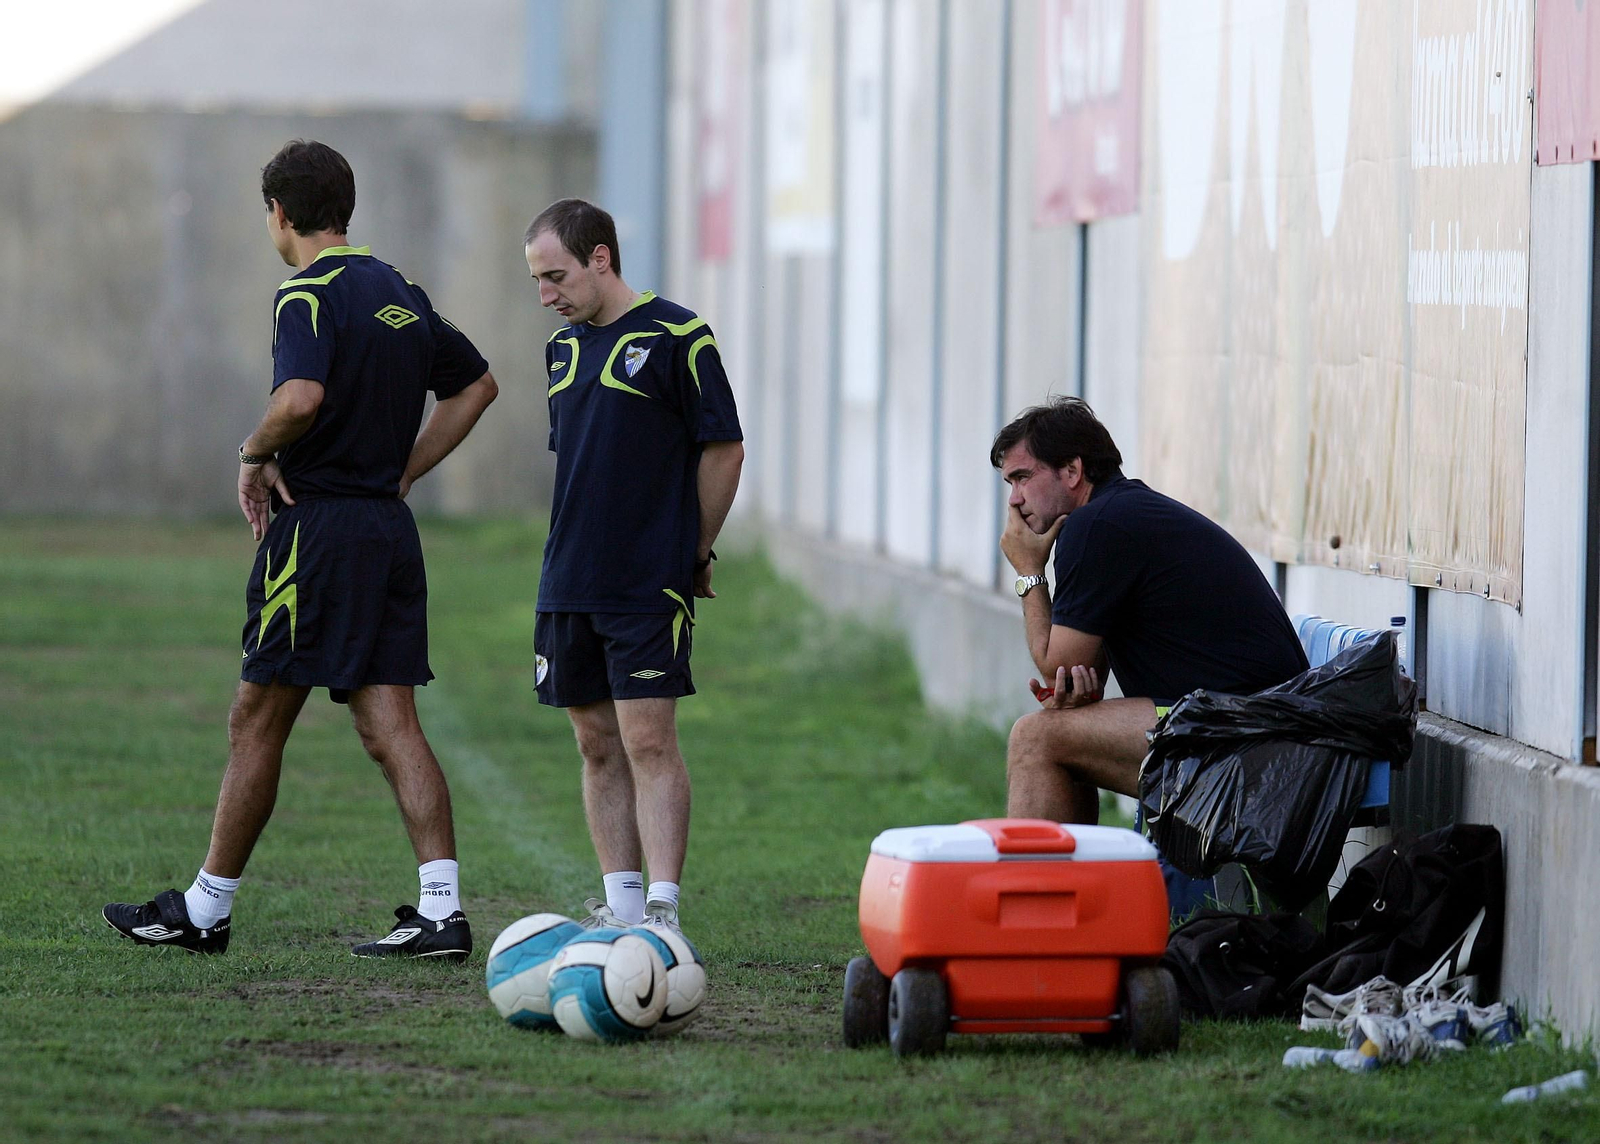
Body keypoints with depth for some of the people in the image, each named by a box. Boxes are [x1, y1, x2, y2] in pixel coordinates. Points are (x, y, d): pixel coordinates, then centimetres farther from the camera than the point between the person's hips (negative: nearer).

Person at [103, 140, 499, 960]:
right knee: (389, 725, 3)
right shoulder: (399, 293, 14)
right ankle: (443, 911, -7)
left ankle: (204, 911, 10)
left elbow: (300, 398, -30)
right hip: (388, 526, 7)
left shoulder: (310, 295, -12)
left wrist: (255, 453, -11)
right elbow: (476, 384, 24)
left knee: (257, 722, 2)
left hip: (317, 527, -7)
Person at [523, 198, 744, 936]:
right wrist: (577, 552, 15)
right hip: (568, 586, 7)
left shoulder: (675, 336, -8)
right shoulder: (563, 347, 13)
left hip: (650, 586, -7)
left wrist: (694, 552, 0)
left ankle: (662, 912, -11)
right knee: (599, 746, 8)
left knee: (649, 743, -10)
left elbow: (723, 449, -5)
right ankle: (620, 908, 13)